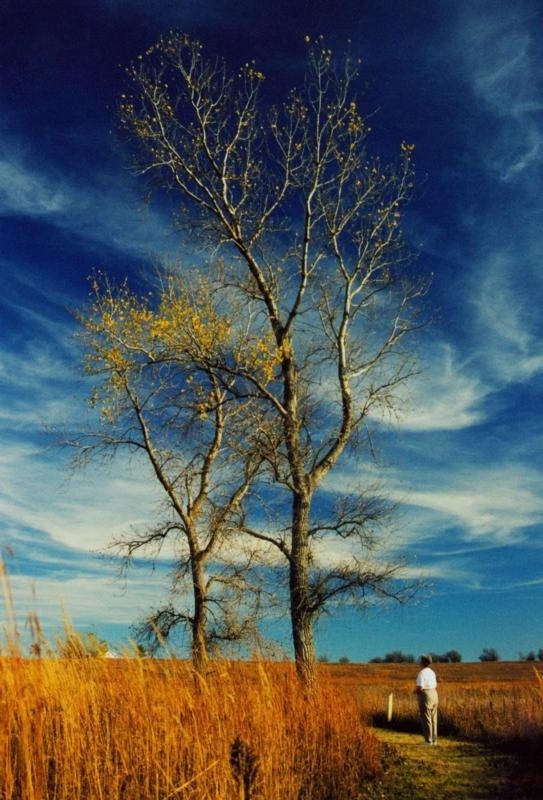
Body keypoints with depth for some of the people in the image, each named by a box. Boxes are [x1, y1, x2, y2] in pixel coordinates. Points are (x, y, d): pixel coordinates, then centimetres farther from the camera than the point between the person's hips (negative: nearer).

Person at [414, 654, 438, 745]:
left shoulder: (421, 673, -16)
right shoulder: (432, 672, 11)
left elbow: (419, 688, -20)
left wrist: (415, 691, 1)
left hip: (425, 697, -9)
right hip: (434, 696, 9)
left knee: (426, 720, -3)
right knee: (433, 719, 11)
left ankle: (428, 741, -1)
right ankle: (434, 740, 14)